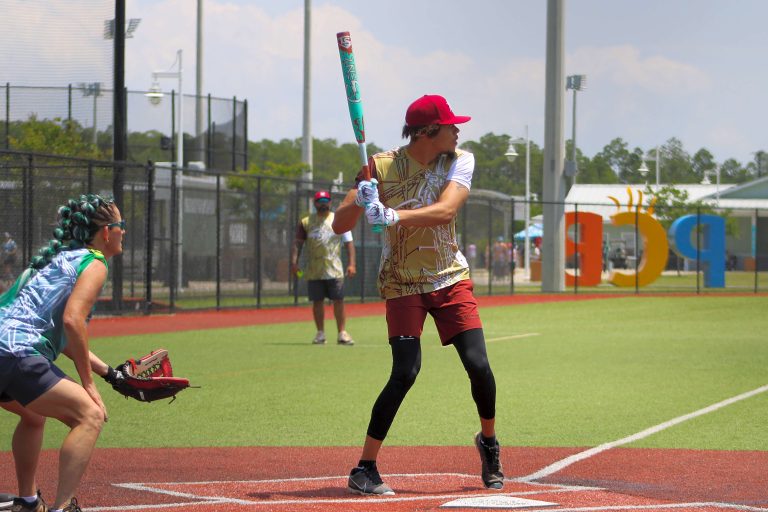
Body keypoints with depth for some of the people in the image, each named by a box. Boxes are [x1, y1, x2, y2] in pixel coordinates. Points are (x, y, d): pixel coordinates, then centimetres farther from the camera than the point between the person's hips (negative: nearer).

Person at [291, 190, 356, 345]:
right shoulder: (306, 222, 7)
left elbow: (349, 243, 4)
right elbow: (297, 243, 5)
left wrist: (351, 264, -6)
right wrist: (294, 261, -9)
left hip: (334, 270, -1)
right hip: (314, 272, 1)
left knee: (338, 301, -4)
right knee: (317, 302, 5)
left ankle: (342, 333, -1)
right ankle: (320, 333, 13)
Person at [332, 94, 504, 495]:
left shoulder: (459, 161, -5)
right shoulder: (382, 167, -10)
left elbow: (445, 210, -23)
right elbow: (339, 225, -9)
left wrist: (393, 216, -36)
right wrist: (360, 201, -31)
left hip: (450, 279, 3)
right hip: (402, 285, -3)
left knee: (478, 367, -7)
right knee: (405, 372, -17)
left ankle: (488, 442, 23)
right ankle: (363, 469, -9)